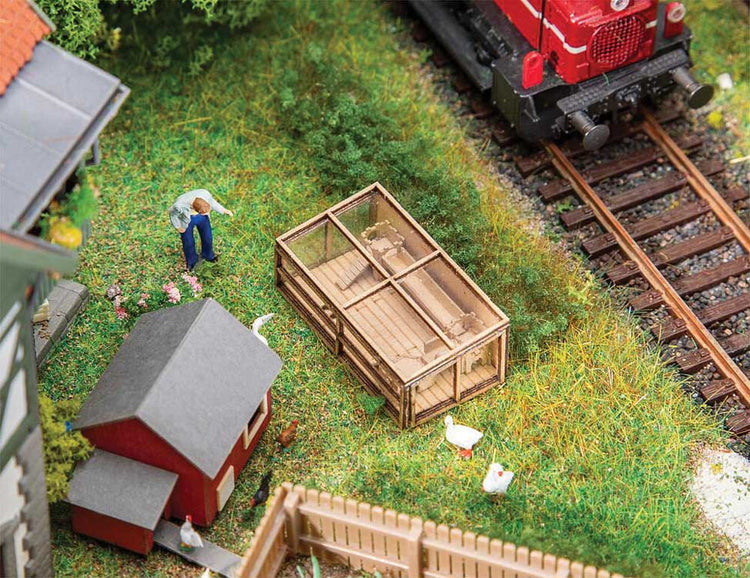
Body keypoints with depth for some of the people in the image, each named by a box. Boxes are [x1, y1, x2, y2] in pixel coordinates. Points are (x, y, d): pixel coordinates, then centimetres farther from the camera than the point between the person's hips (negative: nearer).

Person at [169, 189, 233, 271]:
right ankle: (191, 261, 45)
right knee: (188, 242, 13)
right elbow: (173, 213, -18)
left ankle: (208, 255, 49)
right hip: (186, 219, -3)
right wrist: (178, 227, -5)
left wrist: (223, 210, -12)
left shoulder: (205, 194, -36)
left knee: (207, 237, 17)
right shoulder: (180, 205, -43)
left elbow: (211, 201, -10)